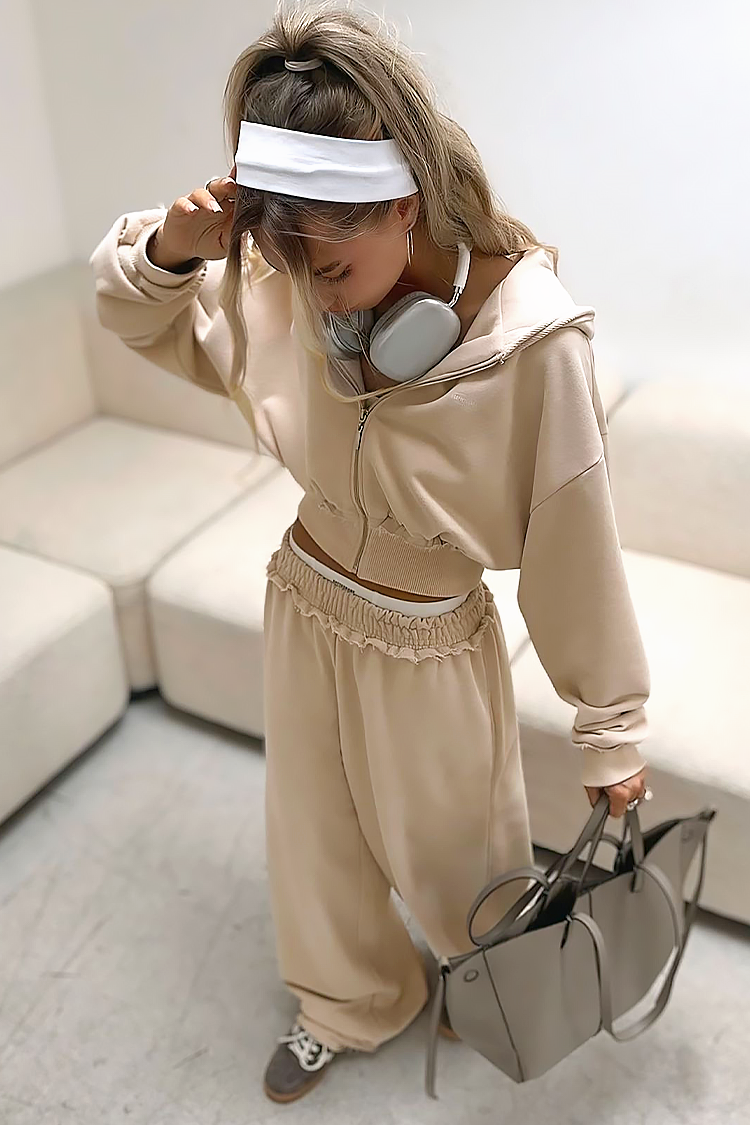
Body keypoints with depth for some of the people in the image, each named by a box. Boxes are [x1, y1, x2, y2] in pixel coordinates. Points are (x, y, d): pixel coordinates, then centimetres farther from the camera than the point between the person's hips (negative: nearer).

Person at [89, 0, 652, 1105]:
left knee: (451, 846, 23)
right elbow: (135, 312, 0)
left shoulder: (529, 335, -31)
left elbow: (576, 545, -21)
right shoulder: (281, 282, -18)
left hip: (430, 651, -4)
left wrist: (612, 731, -11)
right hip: (305, 606, 4)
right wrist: (168, 247, -25)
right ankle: (348, 1002, 58)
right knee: (318, 830, 25)